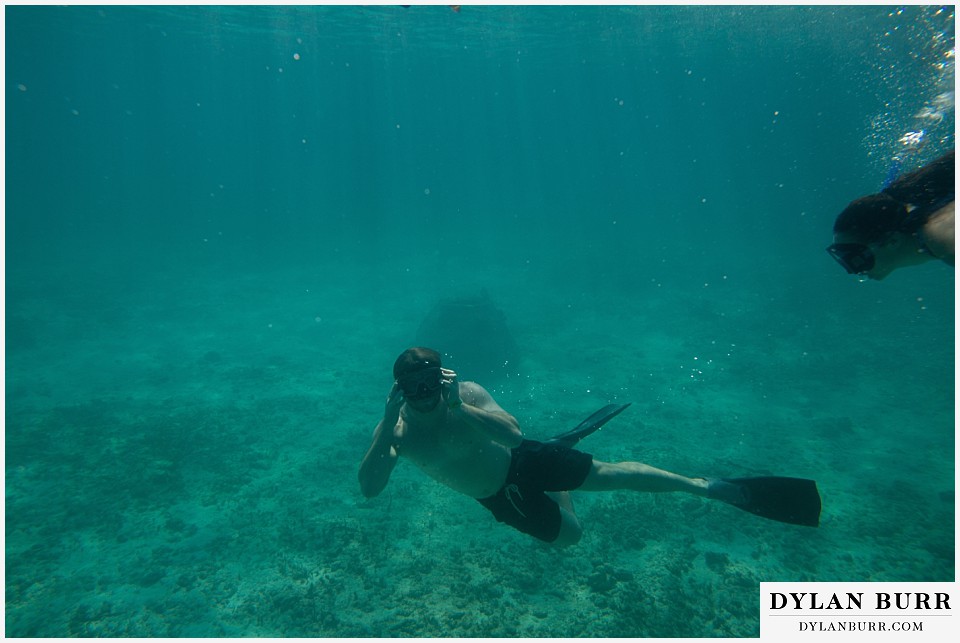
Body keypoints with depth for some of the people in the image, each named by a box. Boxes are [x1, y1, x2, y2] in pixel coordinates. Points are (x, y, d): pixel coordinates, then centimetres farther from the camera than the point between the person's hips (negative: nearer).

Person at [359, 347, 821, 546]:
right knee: (568, 534, 15)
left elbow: (513, 431, -34)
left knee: (608, 474, -8)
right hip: (500, 498, 2)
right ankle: (559, 484, 47)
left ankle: (706, 487, 9)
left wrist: (458, 408, -45)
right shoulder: (396, 430, -21)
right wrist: (386, 426, -45)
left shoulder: (466, 393, -24)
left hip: (521, 459, -1)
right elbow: (369, 488, -33)